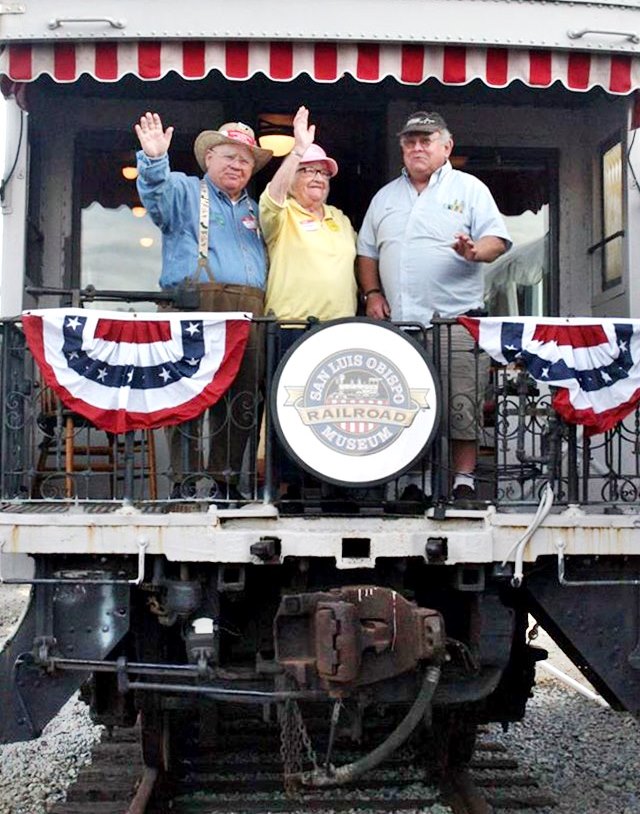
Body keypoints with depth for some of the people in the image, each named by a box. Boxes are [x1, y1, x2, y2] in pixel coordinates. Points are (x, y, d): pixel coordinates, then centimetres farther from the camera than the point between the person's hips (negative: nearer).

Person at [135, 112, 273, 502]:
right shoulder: (185, 191, 13)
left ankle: (227, 480, 9)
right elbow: (157, 194, -9)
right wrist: (155, 160, -29)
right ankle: (185, 482, -8)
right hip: (195, 309, -5)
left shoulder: (254, 211, 29)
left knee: (243, 402, 1)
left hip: (249, 314, 5)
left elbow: (267, 262, 25)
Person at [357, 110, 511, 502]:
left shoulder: (469, 189, 9)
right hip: (396, 323, 4)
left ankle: (464, 480, 0)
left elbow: (497, 239, 0)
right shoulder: (386, 196, 22)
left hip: (454, 319, -4)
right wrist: (372, 292, 7)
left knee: (460, 404, -8)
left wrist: (476, 250, -22)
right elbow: (367, 252, 23)